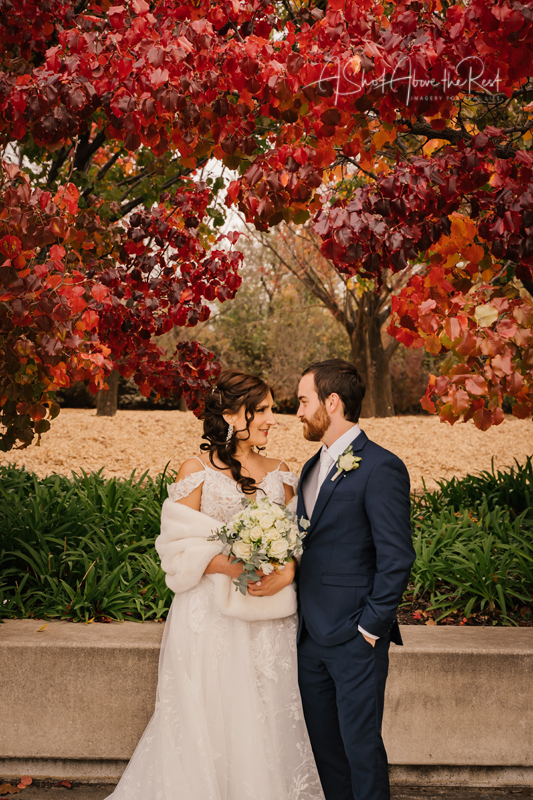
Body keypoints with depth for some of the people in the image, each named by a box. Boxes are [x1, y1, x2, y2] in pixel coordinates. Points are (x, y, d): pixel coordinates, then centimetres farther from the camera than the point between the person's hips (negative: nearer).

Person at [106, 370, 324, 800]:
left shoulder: (280, 472, 9)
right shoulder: (197, 470, -3)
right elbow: (181, 547, -6)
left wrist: (287, 572, -11)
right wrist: (233, 567, -20)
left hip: (269, 619, 4)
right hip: (212, 617, -3)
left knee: (269, 722, 7)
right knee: (210, 721, 4)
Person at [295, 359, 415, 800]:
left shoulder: (381, 468, -14)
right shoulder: (313, 467, 13)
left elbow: (397, 556, -16)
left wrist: (371, 626, -14)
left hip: (355, 638, -8)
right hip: (311, 634, 8)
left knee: (361, 746, 2)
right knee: (323, 743, 16)